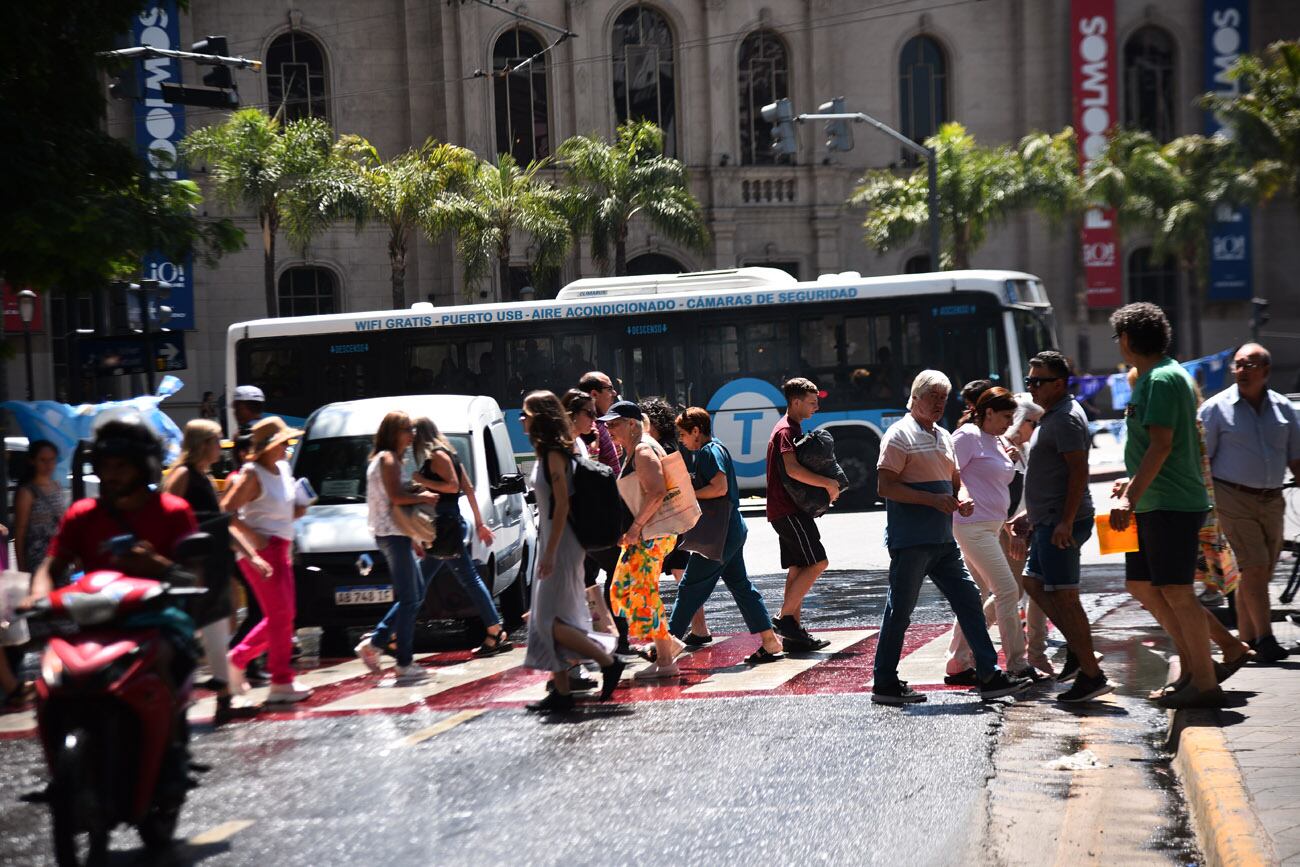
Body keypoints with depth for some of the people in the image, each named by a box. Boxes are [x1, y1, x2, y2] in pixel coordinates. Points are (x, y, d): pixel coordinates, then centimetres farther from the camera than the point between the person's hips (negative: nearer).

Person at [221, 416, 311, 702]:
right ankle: (282, 683, -2)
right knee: (280, 614, -7)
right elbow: (227, 511, -18)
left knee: (282, 615, 12)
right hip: (260, 549, -9)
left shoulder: (283, 469, 12)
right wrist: (253, 538, -20)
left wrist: (298, 511, 4)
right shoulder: (252, 474, -13)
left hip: (280, 549, 9)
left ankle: (237, 659, 23)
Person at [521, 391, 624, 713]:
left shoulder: (554, 455, -15)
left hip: (561, 545, -10)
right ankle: (561, 690, 12)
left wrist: (549, 553, -23)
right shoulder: (547, 453, 12)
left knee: (551, 620, -9)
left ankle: (608, 661, -2)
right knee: (547, 620, 9)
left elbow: (562, 504, -20)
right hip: (551, 543, 10)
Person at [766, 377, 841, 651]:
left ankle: (793, 633, 8)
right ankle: (785, 617, -11)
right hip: (788, 511, -10)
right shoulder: (786, 431, -13)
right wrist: (828, 484, -21)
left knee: (799, 569, 8)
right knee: (817, 562, -13)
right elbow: (792, 469, -27)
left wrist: (827, 483, 12)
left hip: (789, 510, 10)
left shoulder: (793, 429, 20)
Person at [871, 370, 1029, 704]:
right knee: (900, 610, -2)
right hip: (909, 541, -8)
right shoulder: (900, 435, -8)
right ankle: (885, 684, 7)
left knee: (969, 600, 4)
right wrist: (933, 499, -20)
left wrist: (963, 498, 2)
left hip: (942, 540, 8)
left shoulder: (943, 436, 19)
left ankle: (989, 676, 6)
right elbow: (886, 486, -15)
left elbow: (955, 481, 26)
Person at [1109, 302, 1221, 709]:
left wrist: (1131, 499, -24)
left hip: (1171, 505, -10)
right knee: (1141, 584, 14)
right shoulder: (1152, 378, 17)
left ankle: (1204, 683, -2)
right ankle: (1192, 659, 21)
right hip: (1153, 504, 10)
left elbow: (1161, 446, -22)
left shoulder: (1163, 379, -15)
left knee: (1176, 591, -7)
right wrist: (1132, 488, 29)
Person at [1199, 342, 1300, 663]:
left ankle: (1246, 640, 16)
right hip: (1234, 499, -5)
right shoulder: (1217, 408, -3)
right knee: (1255, 567, -12)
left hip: (1272, 501, 5)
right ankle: (1264, 638, -8)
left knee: (1261, 572, 8)